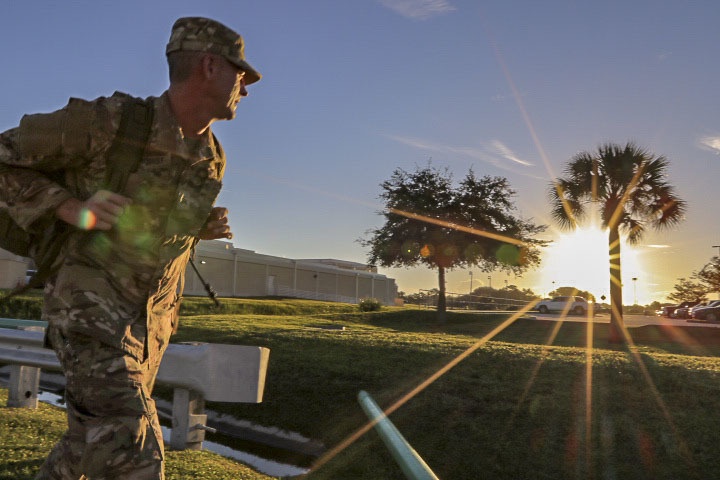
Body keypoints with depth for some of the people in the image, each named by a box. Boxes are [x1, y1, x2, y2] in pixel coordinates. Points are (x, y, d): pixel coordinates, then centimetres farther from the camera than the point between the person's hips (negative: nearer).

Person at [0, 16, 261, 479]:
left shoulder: (213, 158, 2)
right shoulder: (109, 120, -19)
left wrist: (209, 226, -2)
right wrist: (72, 208, -23)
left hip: (151, 315, 7)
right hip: (88, 302, -7)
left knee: (94, 442, 19)